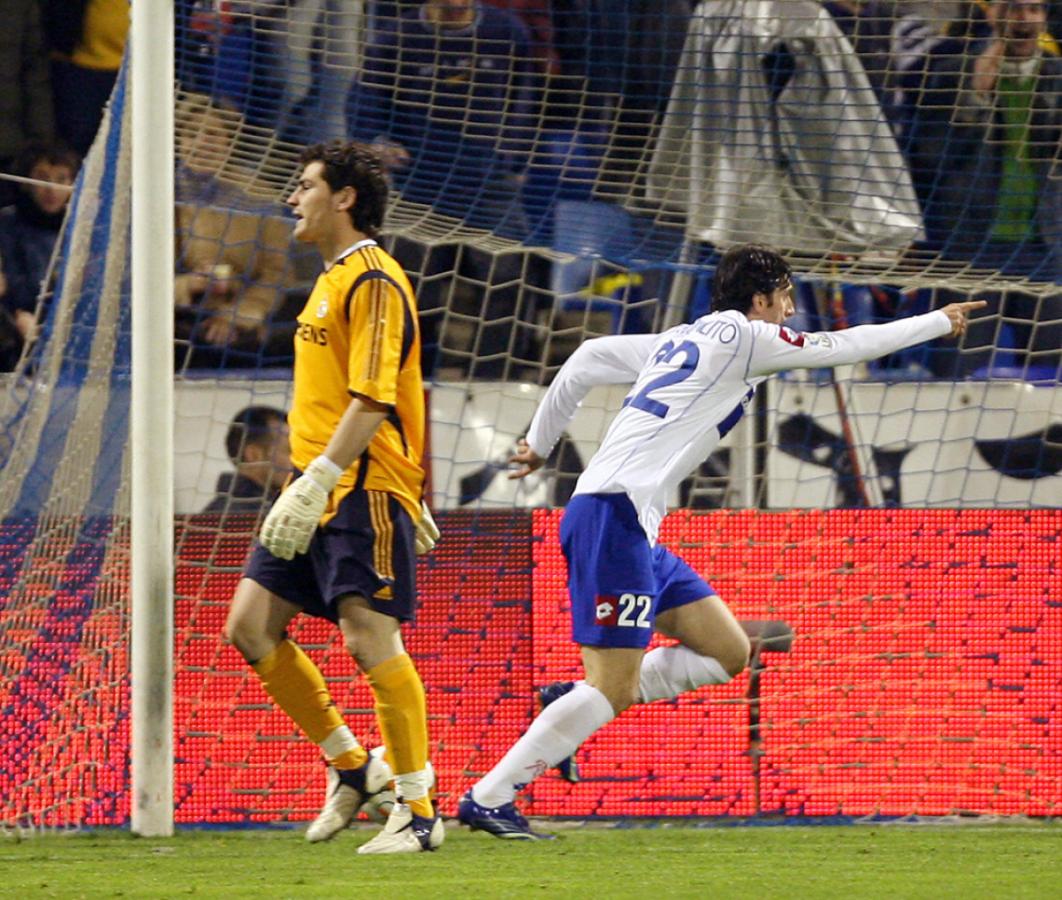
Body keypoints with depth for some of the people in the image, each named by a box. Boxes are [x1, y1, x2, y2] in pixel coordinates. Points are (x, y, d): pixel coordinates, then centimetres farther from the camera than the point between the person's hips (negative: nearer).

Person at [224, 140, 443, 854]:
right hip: (316, 490, 10)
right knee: (251, 625, 4)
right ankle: (352, 765, 14)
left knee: (370, 637, -13)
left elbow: (374, 399, -19)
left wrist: (316, 484, -25)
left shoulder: (374, 280, -11)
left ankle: (418, 809, -7)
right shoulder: (333, 280, 20)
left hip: (363, 490, -10)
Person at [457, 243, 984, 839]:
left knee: (729, 651, 8)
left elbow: (586, 360, 23)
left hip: (635, 529, 10)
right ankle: (489, 798, -12)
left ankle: (571, 705, 6)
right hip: (613, 515, -10)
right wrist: (939, 322, 14)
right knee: (613, 689, -13)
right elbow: (842, 347, 3)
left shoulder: (680, 340, 20)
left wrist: (540, 442, 29)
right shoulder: (740, 337, -3)